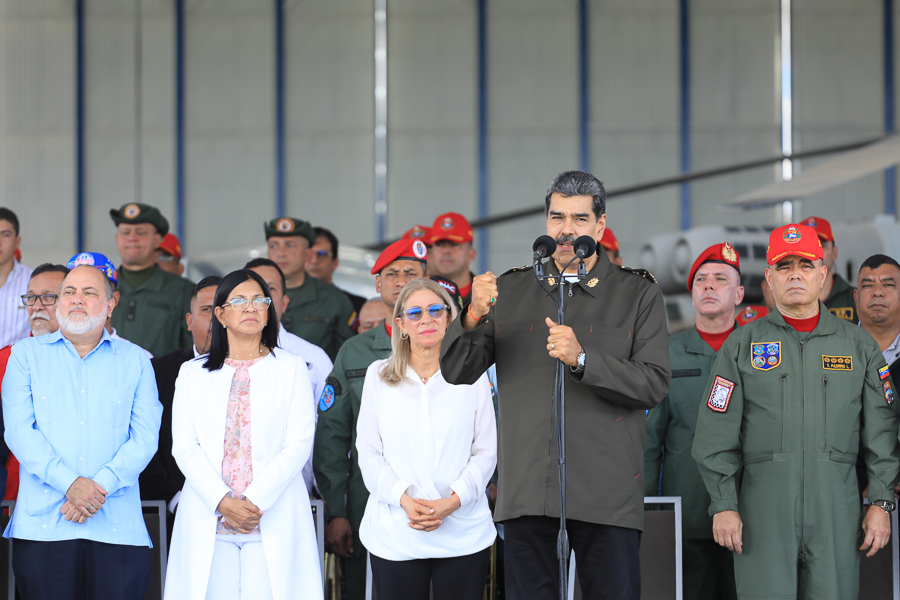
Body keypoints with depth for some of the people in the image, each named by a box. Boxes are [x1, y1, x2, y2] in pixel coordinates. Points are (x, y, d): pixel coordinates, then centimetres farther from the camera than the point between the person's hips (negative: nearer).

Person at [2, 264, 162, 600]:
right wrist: (69, 483, -13)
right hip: (43, 526, 0)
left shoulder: (135, 361, 13)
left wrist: (101, 485, -12)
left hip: (118, 526, 0)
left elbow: (145, 437, 3)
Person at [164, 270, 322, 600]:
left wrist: (255, 501, -11)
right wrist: (223, 502, -11)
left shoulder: (291, 368, 10)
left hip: (274, 517, -1)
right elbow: (184, 447, 3)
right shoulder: (192, 373, 13)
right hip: (208, 520, 1)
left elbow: (298, 444, 1)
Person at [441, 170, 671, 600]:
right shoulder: (510, 290, 12)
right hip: (526, 490, 2)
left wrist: (582, 359, -18)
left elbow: (654, 384, -5)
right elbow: (456, 372, 7)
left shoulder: (638, 294, 5)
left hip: (607, 492, -2)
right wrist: (473, 317, -12)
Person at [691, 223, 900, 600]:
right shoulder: (741, 345, 8)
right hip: (763, 506, -1)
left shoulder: (860, 346, 12)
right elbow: (716, 435, 5)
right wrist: (723, 505, -2)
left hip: (836, 508, 1)